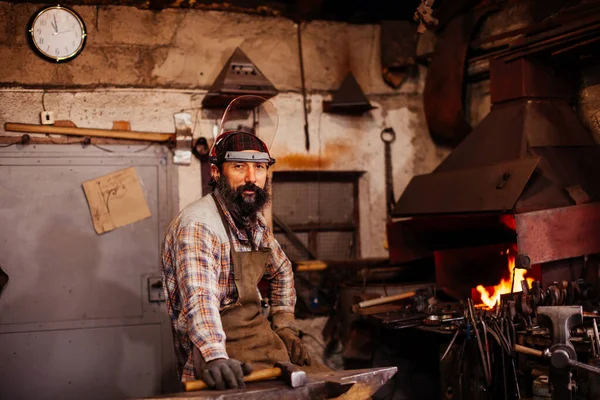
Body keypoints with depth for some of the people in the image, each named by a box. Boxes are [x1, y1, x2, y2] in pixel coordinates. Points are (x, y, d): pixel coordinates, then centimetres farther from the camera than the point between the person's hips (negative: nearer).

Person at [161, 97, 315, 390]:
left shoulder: (254, 220, 10)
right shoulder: (198, 225, -16)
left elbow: (281, 271, 26)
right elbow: (199, 298, -30)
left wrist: (285, 326, 16)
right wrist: (216, 358, -44)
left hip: (259, 336, 7)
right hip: (224, 354, -7)